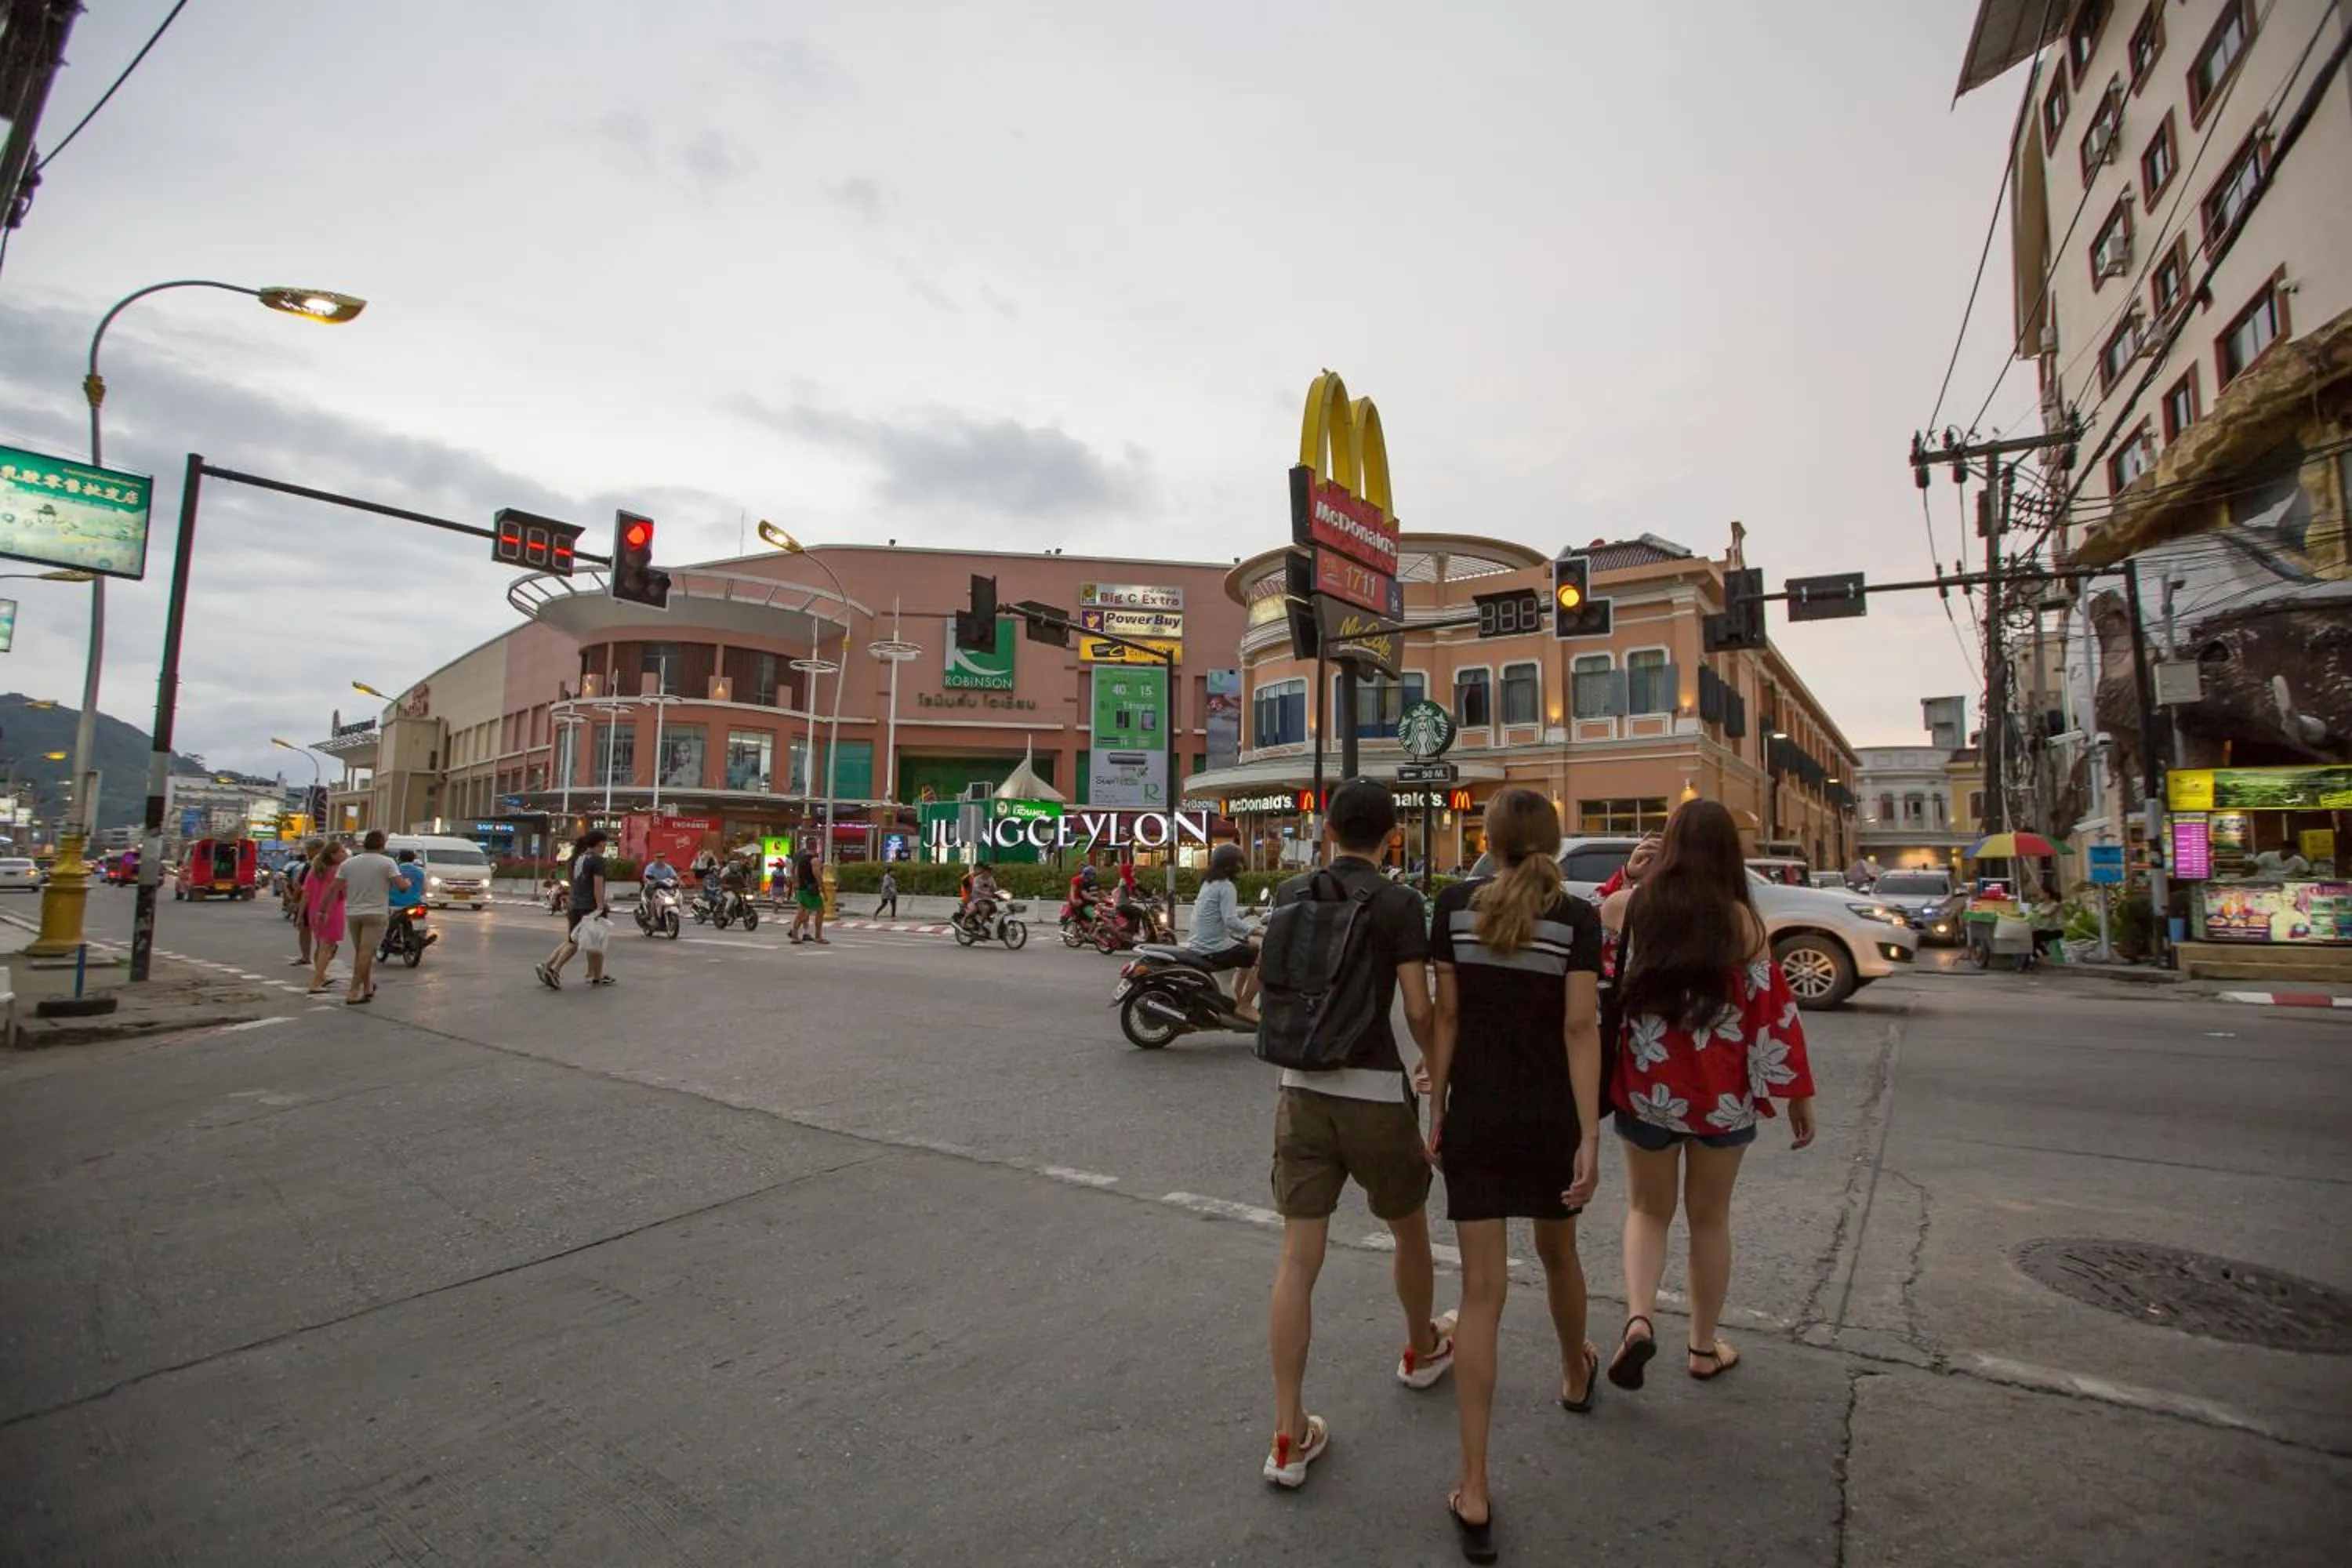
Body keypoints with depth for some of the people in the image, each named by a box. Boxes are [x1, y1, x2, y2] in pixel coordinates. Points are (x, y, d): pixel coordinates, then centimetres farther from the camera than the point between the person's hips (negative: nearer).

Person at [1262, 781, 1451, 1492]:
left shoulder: (1291, 895, 3)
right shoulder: (1397, 904, -9)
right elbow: (1420, 1010, -12)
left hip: (1301, 1088, 3)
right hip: (1374, 1090, -3)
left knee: (1298, 1257, 5)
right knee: (1409, 1230, 24)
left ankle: (1289, 1435, 10)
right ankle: (1422, 1350, 48)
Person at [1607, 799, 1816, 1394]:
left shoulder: (1632, 909, -7)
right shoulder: (1740, 920, -9)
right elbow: (1773, 1009, -7)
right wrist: (1799, 1093, 3)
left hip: (1647, 1087, 0)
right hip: (1723, 1095, 0)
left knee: (1648, 1209, 18)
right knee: (1710, 1218, 18)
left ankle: (1638, 1317, -2)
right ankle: (1703, 1346, 30)